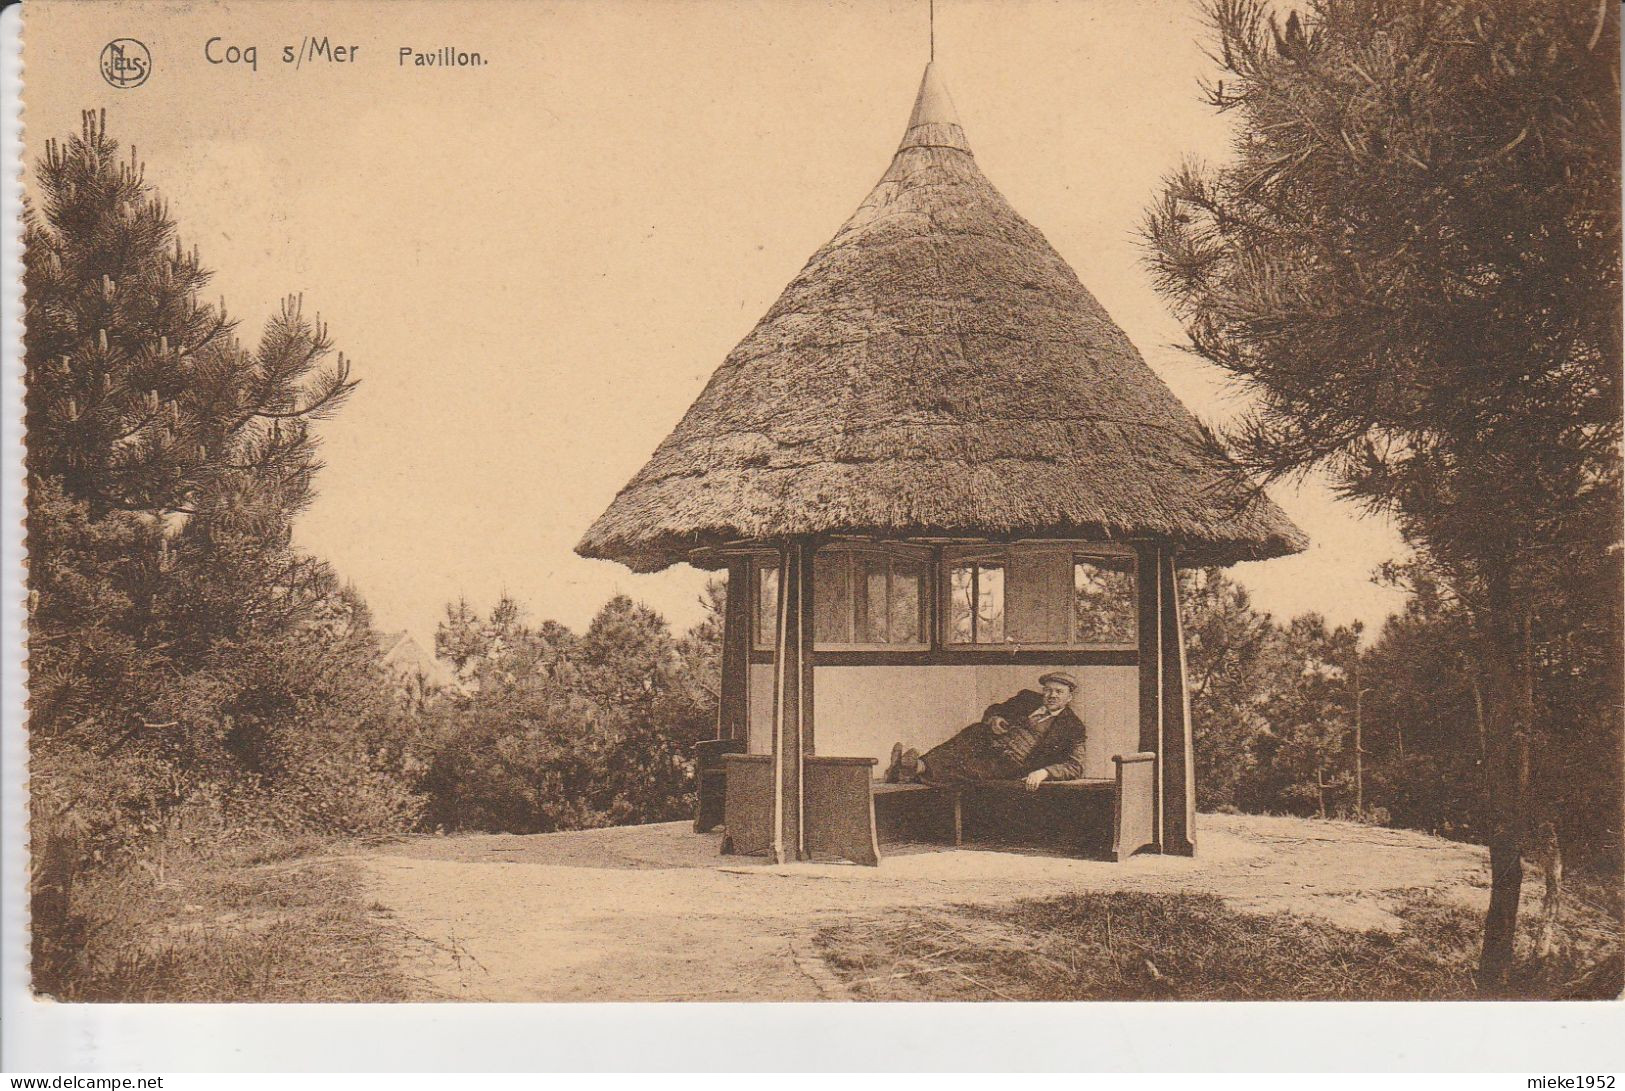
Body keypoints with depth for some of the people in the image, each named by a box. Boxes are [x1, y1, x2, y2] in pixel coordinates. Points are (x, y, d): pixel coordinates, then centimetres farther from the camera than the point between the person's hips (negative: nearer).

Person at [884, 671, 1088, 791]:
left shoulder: (1073, 727, 3)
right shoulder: (1028, 698, 18)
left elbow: (1075, 768, -6)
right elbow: (994, 710, 28)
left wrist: (1044, 772, -24)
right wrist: (993, 719, 2)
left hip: (1011, 765, -4)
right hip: (988, 745, 4)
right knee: (973, 731, -29)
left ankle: (920, 768, -56)